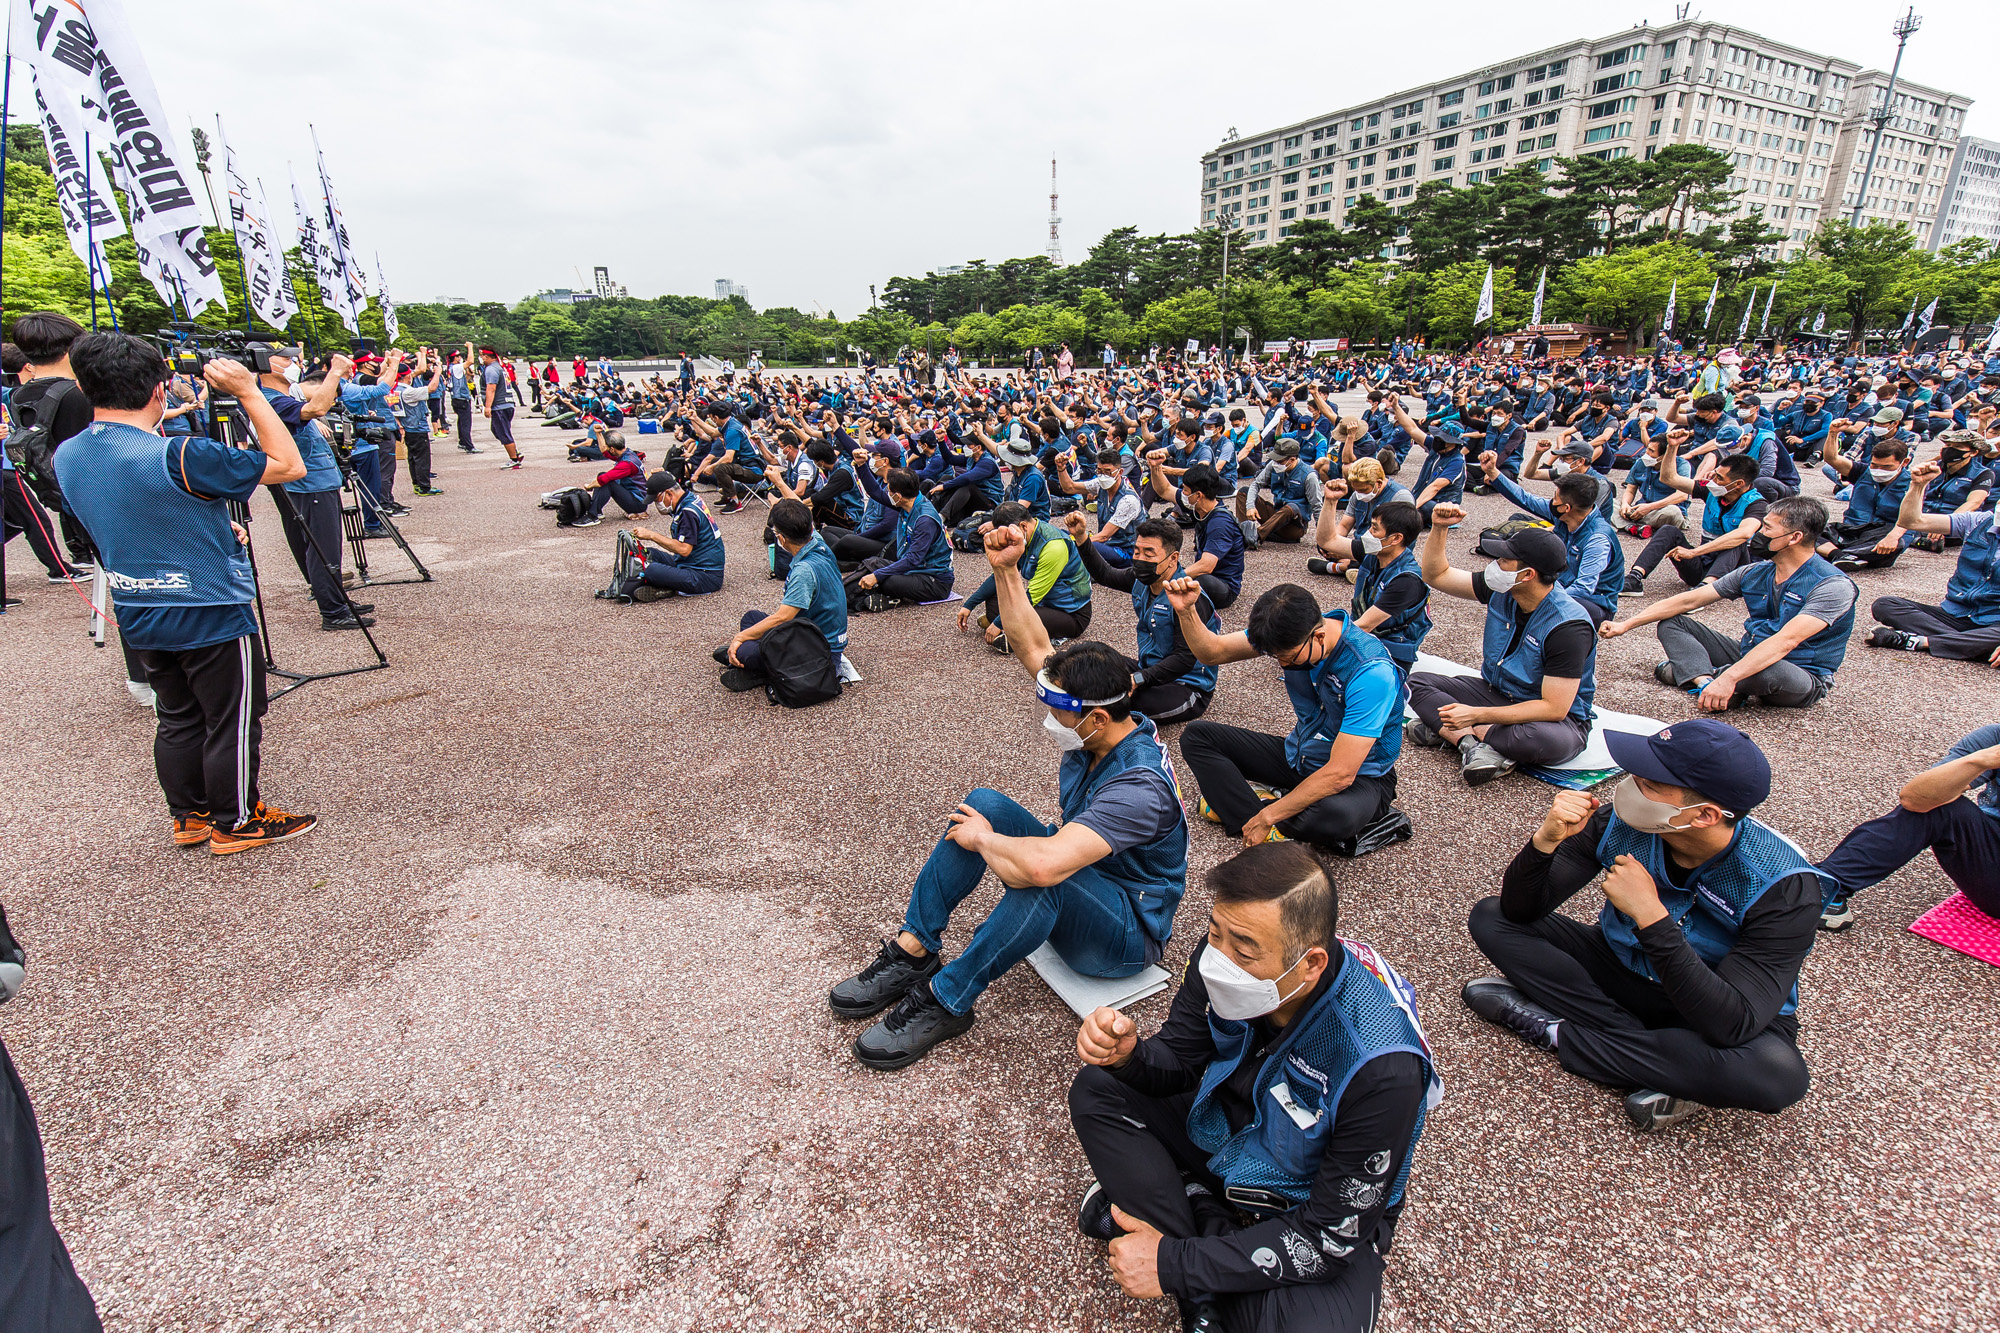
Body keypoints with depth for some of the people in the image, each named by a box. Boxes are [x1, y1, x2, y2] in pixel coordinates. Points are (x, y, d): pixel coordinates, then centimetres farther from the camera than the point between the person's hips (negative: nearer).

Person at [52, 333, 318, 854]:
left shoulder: (66, 457, 2)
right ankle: (236, 824, 16)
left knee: (178, 720, 19)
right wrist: (249, 392, -15)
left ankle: (189, 817, 30)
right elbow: (289, 466, -19)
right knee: (232, 723, 6)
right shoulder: (178, 457, -24)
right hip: (211, 616, -8)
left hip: (140, 618, 8)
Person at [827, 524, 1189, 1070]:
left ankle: (944, 1002, -22)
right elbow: (1034, 646, -4)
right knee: (985, 803, -13)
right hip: (1076, 892, 8)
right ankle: (912, 952, -10)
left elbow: (1044, 864, -49)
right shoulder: (1101, 728, -9)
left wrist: (981, 841, -30)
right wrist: (1006, 570, -14)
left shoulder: (1138, 786, -35)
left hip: (1128, 936, -8)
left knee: (1038, 875, -40)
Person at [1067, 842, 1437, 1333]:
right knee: (1096, 1090, -7)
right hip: (1224, 1131, 5)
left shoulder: (1383, 1065, -36)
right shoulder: (1226, 952, -22)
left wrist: (1175, 1265, -26)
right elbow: (1180, 1062, -6)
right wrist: (1128, 1056, -30)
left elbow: (1333, 1236, -27)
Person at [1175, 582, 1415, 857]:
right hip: (1298, 756, 7)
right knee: (1197, 736, -6)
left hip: (1359, 775, -6)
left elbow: (1340, 774, -32)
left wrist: (1268, 816, -28)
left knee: (1336, 814, -42)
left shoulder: (1371, 672, -31)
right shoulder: (1293, 631, -13)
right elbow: (1214, 652, -5)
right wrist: (1186, 611, -25)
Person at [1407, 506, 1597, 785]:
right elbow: (1436, 575, 5)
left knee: (1553, 740, -43)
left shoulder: (1568, 626, -27)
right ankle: (1473, 743, -30)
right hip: (1496, 694, 7)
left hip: (1554, 717, -6)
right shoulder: (1501, 590, -7)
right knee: (1417, 681, -10)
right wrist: (1439, 528, -12)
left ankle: (1447, 732, -25)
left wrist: (1476, 715, -33)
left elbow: (1554, 708, -29)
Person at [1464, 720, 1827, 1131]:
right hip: (1620, 970, 4)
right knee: (1490, 918, -13)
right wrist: (1546, 841, -34)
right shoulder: (1619, 822, -19)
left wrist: (1650, 915, -40)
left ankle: (1550, 1029, -20)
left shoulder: (1785, 885, -27)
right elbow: (1521, 910, -15)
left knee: (1778, 1074, -37)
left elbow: (1732, 1026, -35)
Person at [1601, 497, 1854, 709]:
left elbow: (1786, 640, -33)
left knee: (1768, 670, -43)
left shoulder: (1833, 586, -19)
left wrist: (1729, 678, -44)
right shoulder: (1754, 573, 3)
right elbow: (1688, 601, 4)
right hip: (1750, 656, 7)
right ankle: (1706, 680, -27)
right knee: (1671, 622, -1)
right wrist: (1626, 624, -3)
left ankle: (1688, 672, -13)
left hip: (1803, 679, -7)